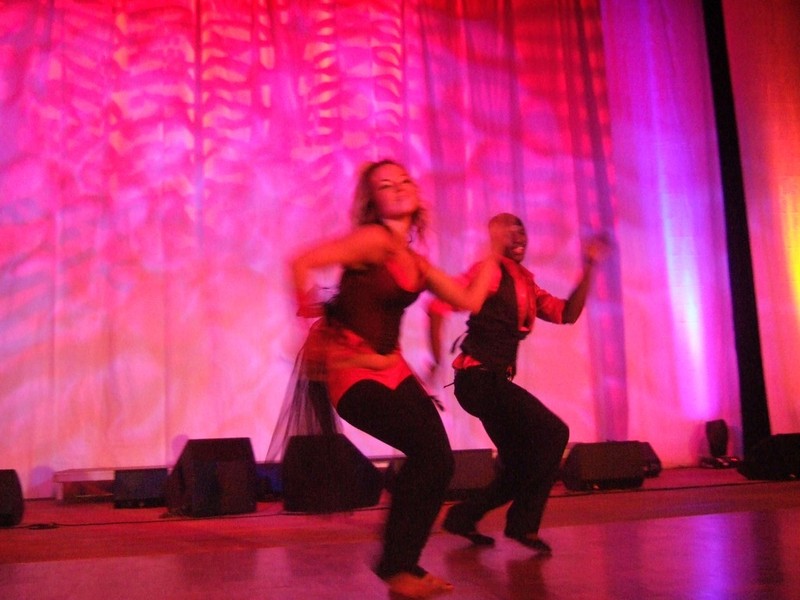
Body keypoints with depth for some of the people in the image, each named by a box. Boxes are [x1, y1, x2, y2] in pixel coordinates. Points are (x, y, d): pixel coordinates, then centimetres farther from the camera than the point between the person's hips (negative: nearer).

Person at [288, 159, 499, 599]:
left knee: (437, 461, -2)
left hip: (390, 368, 8)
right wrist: (308, 309, -15)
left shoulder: (415, 261, 13)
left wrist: (493, 252, 18)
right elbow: (304, 262, -23)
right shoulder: (374, 239, -13)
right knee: (430, 451, -15)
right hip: (353, 370, -8)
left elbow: (470, 300, 12)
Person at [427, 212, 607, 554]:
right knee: (553, 433, -13)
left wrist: (588, 269, 3)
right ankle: (523, 523, -5)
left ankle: (463, 516, 25)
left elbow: (567, 314, 9)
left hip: (494, 382, 9)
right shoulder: (490, 271, -8)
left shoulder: (525, 283, 16)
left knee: (522, 467, 12)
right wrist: (436, 360, -16)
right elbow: (439, 306, -17)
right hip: (479, 378, -9)